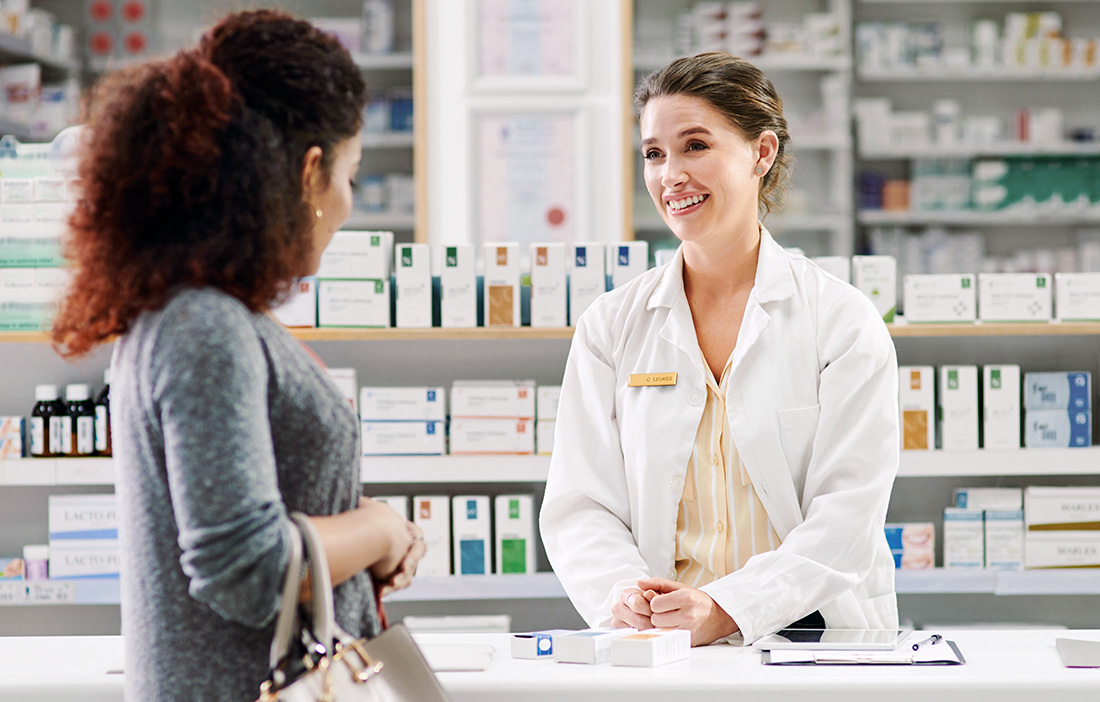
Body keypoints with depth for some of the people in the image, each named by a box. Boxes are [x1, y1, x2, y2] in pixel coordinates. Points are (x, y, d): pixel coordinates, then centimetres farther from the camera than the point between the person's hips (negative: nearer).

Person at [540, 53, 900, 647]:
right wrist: (621, 594, -16)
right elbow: (580, 506, 6)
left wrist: (725, 610, -20)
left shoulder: (844, 321, 4)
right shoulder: (611, 326, 11)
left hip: (812, 633, -3)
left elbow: (846, 514, -5)